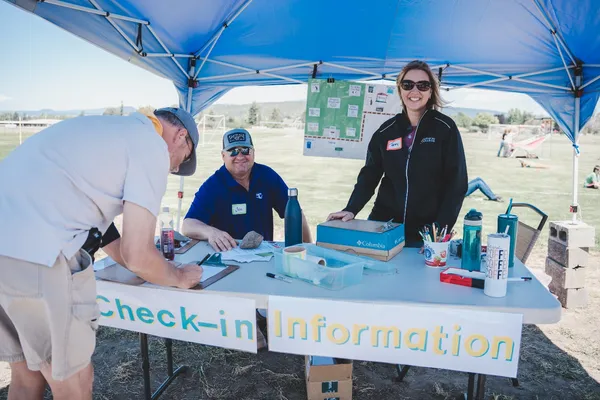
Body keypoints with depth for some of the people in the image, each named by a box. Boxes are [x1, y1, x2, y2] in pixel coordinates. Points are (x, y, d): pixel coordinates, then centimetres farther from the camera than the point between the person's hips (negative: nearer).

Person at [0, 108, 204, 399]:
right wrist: (179, 277, 13)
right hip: (33, 254, -9)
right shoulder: (152, 146, -3)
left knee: (26, 376, 23)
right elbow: (137, 256, -8)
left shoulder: (105, 128, 24)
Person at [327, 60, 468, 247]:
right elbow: (369, 175, 5)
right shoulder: (386, 131, 3)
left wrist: (441, 228, -14)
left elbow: (456, 182, -6)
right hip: (383, 226, 3)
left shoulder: (445, 128, -5)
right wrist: (351, 209, -9)